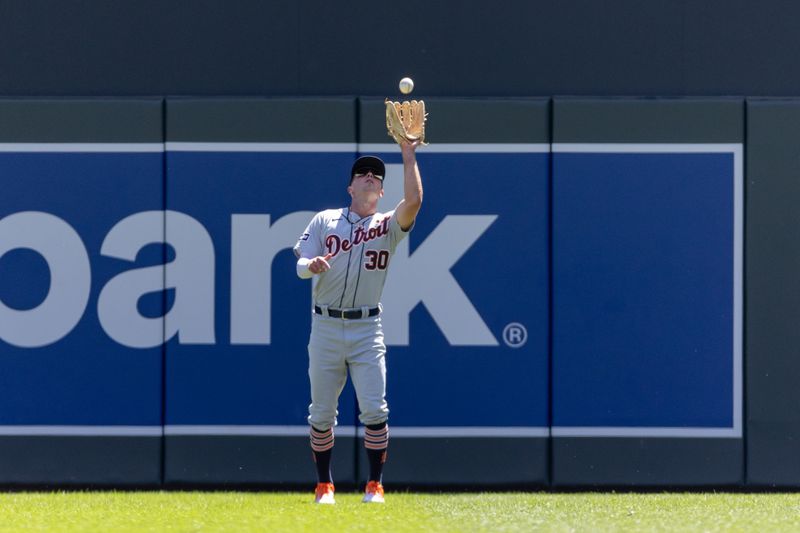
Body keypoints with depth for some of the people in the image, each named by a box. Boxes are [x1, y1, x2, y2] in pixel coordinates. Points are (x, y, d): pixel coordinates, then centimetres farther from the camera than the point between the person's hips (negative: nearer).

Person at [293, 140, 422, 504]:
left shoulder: (389, 225, 6)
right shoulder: (325, 220, 10)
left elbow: (413, 201, -14)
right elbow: (300, 266, 3)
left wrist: (408, 156, -14)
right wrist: (313, 265, -20)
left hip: (367, 330, -1)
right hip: (325, 327, 1)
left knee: (374, 409, -10)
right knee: (322, 412, 3)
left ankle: (375, 484, 0)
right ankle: (324, 484, 16)